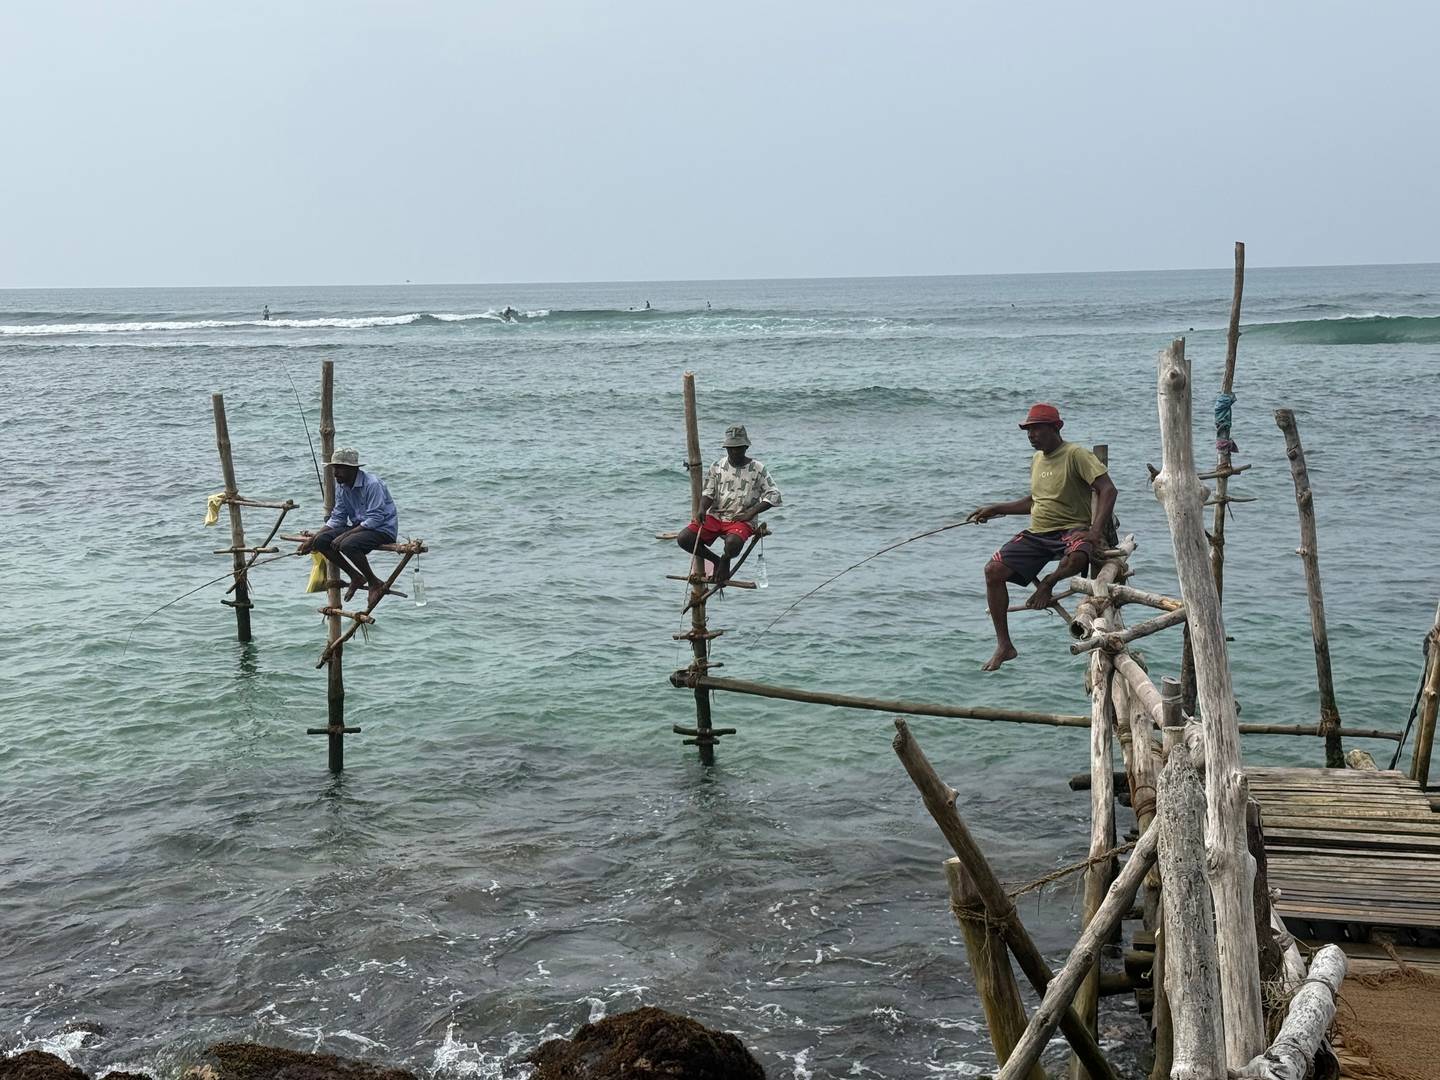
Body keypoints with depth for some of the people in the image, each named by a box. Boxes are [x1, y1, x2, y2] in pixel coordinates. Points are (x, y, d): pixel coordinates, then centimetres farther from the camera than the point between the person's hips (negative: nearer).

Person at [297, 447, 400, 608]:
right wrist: (311, 540, -2)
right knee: (321, 541, -10)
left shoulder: (373, 484, -21)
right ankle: (356, 577, 2)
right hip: (358, 527, 8)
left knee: (348, 544, -34)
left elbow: (375, 519, -25)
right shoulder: (341, 486, 5)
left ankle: (375, 583, -14)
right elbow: (337, 519, 8)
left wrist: (343, 536, -29)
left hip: (383, 528, -8)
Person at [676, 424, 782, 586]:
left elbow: (774, 495, -1)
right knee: (683, 538, -18)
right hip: (715, 516, 4)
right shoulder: (718, 466, 7)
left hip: (741, 520, -3)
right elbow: (707, 493, 7)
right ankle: (716, 560, 6)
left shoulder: (757, 469, 0)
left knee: (732, 542, -39)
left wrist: (751, 512, -12)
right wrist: (702, 509, -17)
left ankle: (726, 560, 2)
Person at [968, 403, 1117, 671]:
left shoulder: (1075, 455, -9)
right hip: (1037, 533, 7)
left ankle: (1048, 582, -7)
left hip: (1071, 529, -7)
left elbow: (1107, 489, -18)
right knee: (993, 569, -13)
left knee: (1077, 556, -43)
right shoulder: (1037, 460, 16)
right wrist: (995, 509, 22)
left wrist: (1096, 530, -29)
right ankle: (1004, 646, -6)